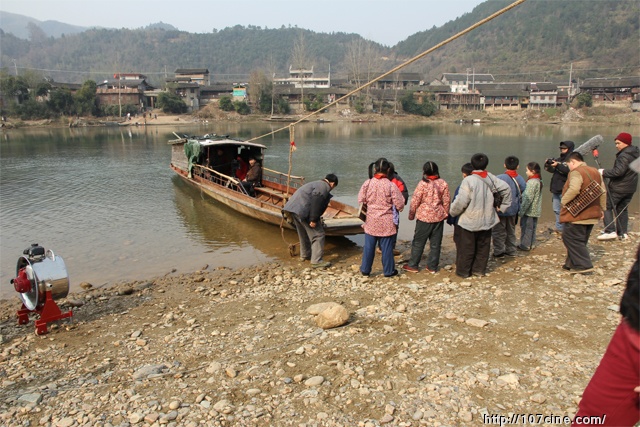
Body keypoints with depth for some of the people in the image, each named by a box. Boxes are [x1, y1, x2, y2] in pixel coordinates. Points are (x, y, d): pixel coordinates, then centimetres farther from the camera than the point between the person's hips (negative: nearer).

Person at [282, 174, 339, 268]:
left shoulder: (317, 183, 26)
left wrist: (316, 219, 39)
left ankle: (304, 254, 41)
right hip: (303, 210, -10)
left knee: (303, 233, 27)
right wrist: (313, 219, -20)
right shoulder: (324, 187, -5)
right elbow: (316, 200, -20)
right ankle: (316, 261, -5)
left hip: (293, 208, 10)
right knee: (318, 235, -3)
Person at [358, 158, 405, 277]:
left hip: (371, 221, 2)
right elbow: (400, 205, -10)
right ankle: (388, 271, 20)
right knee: (387, 247, 9)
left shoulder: (367, 183, -7)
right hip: (387, 223, -2)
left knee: (369, 247, 13)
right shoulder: (391, 185, -13)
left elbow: (361, 200, 1)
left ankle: (365, 269, 23)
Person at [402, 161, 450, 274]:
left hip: (424, 217, -3)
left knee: (418, 242, 7)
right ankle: (432, 266, 17)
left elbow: (415, 201, -9)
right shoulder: (443, 183, -2)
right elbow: (446, 201, 5)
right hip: (439, 217, 4)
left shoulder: (422, 184, -13)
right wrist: (445, 213, 20)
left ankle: (413, 265, 15)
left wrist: (411, 215, 5)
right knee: (435, 243, 11)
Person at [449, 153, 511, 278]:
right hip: (487, 220, 5)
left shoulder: (468, 180, -19)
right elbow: (506, 189, 2)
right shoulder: (491, 178, -3)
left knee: (466, 248, 7)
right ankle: (479, 269, 25)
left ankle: (463, 271, 16)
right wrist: (503, 206, 11)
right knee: (483, 246, 17)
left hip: (469, 221, -5)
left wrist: (452, 212, -4)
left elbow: (461, 201, -21)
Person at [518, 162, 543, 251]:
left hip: (529, 210, -9)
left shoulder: (531, 182, -20)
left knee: (526, 227, 0)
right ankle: (532, 244, 25)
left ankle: (525, 245, 7)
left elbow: (528, 199, -23)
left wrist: (521, 211, -19)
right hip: (536, 211, 9)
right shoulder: (539, 181, 10)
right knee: (532, 227, 16)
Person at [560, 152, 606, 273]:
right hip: (592, 215, 9)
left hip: (576, 215, -9)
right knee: (580, 240, 16)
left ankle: (583, 265, -3)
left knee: (571, 238, -2)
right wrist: (602, 208, 25)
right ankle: (572, 263, 23)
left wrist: (564, 201, -17)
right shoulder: (595, 172, 15)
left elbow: (573, 190, -31)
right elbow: (603, 192, 19)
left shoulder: (576, 172, -14)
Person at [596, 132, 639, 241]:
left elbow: (618, 171, -28)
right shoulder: (636, 153, 11)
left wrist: (604, 172, -18)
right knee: (623, 208, 16)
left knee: (607, 207, -2)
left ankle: (610, 231, -9)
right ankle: (622, 233, 18)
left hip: (618, 188, -9)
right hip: (631, 188, 9)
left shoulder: (624, 155, -20)